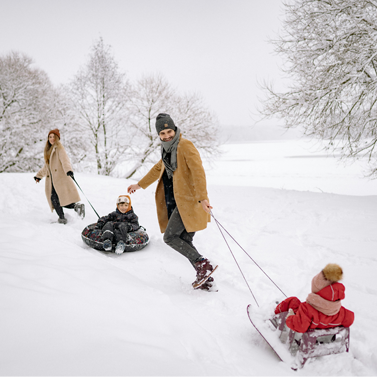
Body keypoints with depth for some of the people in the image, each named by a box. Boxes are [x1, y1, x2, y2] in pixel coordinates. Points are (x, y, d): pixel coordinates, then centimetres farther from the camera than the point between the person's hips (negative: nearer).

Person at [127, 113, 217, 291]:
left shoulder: (185, 145, -9)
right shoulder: (168, 149, 17)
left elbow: (198, 171, -20)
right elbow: (158, 168, 33)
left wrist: (202, 197, -31)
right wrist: (140, 184, 42)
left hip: (188, 201, -9)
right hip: (177, 202, 9)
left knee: (170, 237, -10)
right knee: (185, 242, 7)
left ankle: (203, 265, -7)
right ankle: (205, 279, 13)